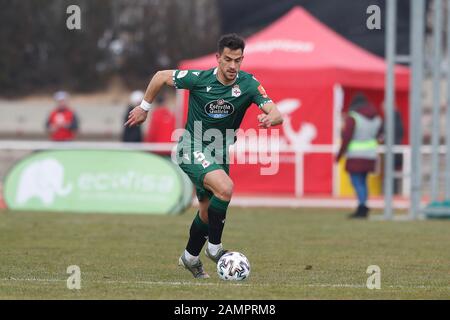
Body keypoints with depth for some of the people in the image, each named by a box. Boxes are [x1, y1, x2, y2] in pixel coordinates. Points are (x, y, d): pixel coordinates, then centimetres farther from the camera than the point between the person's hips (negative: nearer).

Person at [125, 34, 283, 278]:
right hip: (193, 149, -5)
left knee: (208, 211, 16)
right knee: (225, 187, -29)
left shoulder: (248, 84, -13)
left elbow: (276, 113, -21)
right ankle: (214, 246, -13)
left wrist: (270, 118, -44)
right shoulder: (199, 79, -18)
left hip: (220, 154, 5)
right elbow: (161, 76, -2)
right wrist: (144, 107, 5)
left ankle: (190, 257, 40)